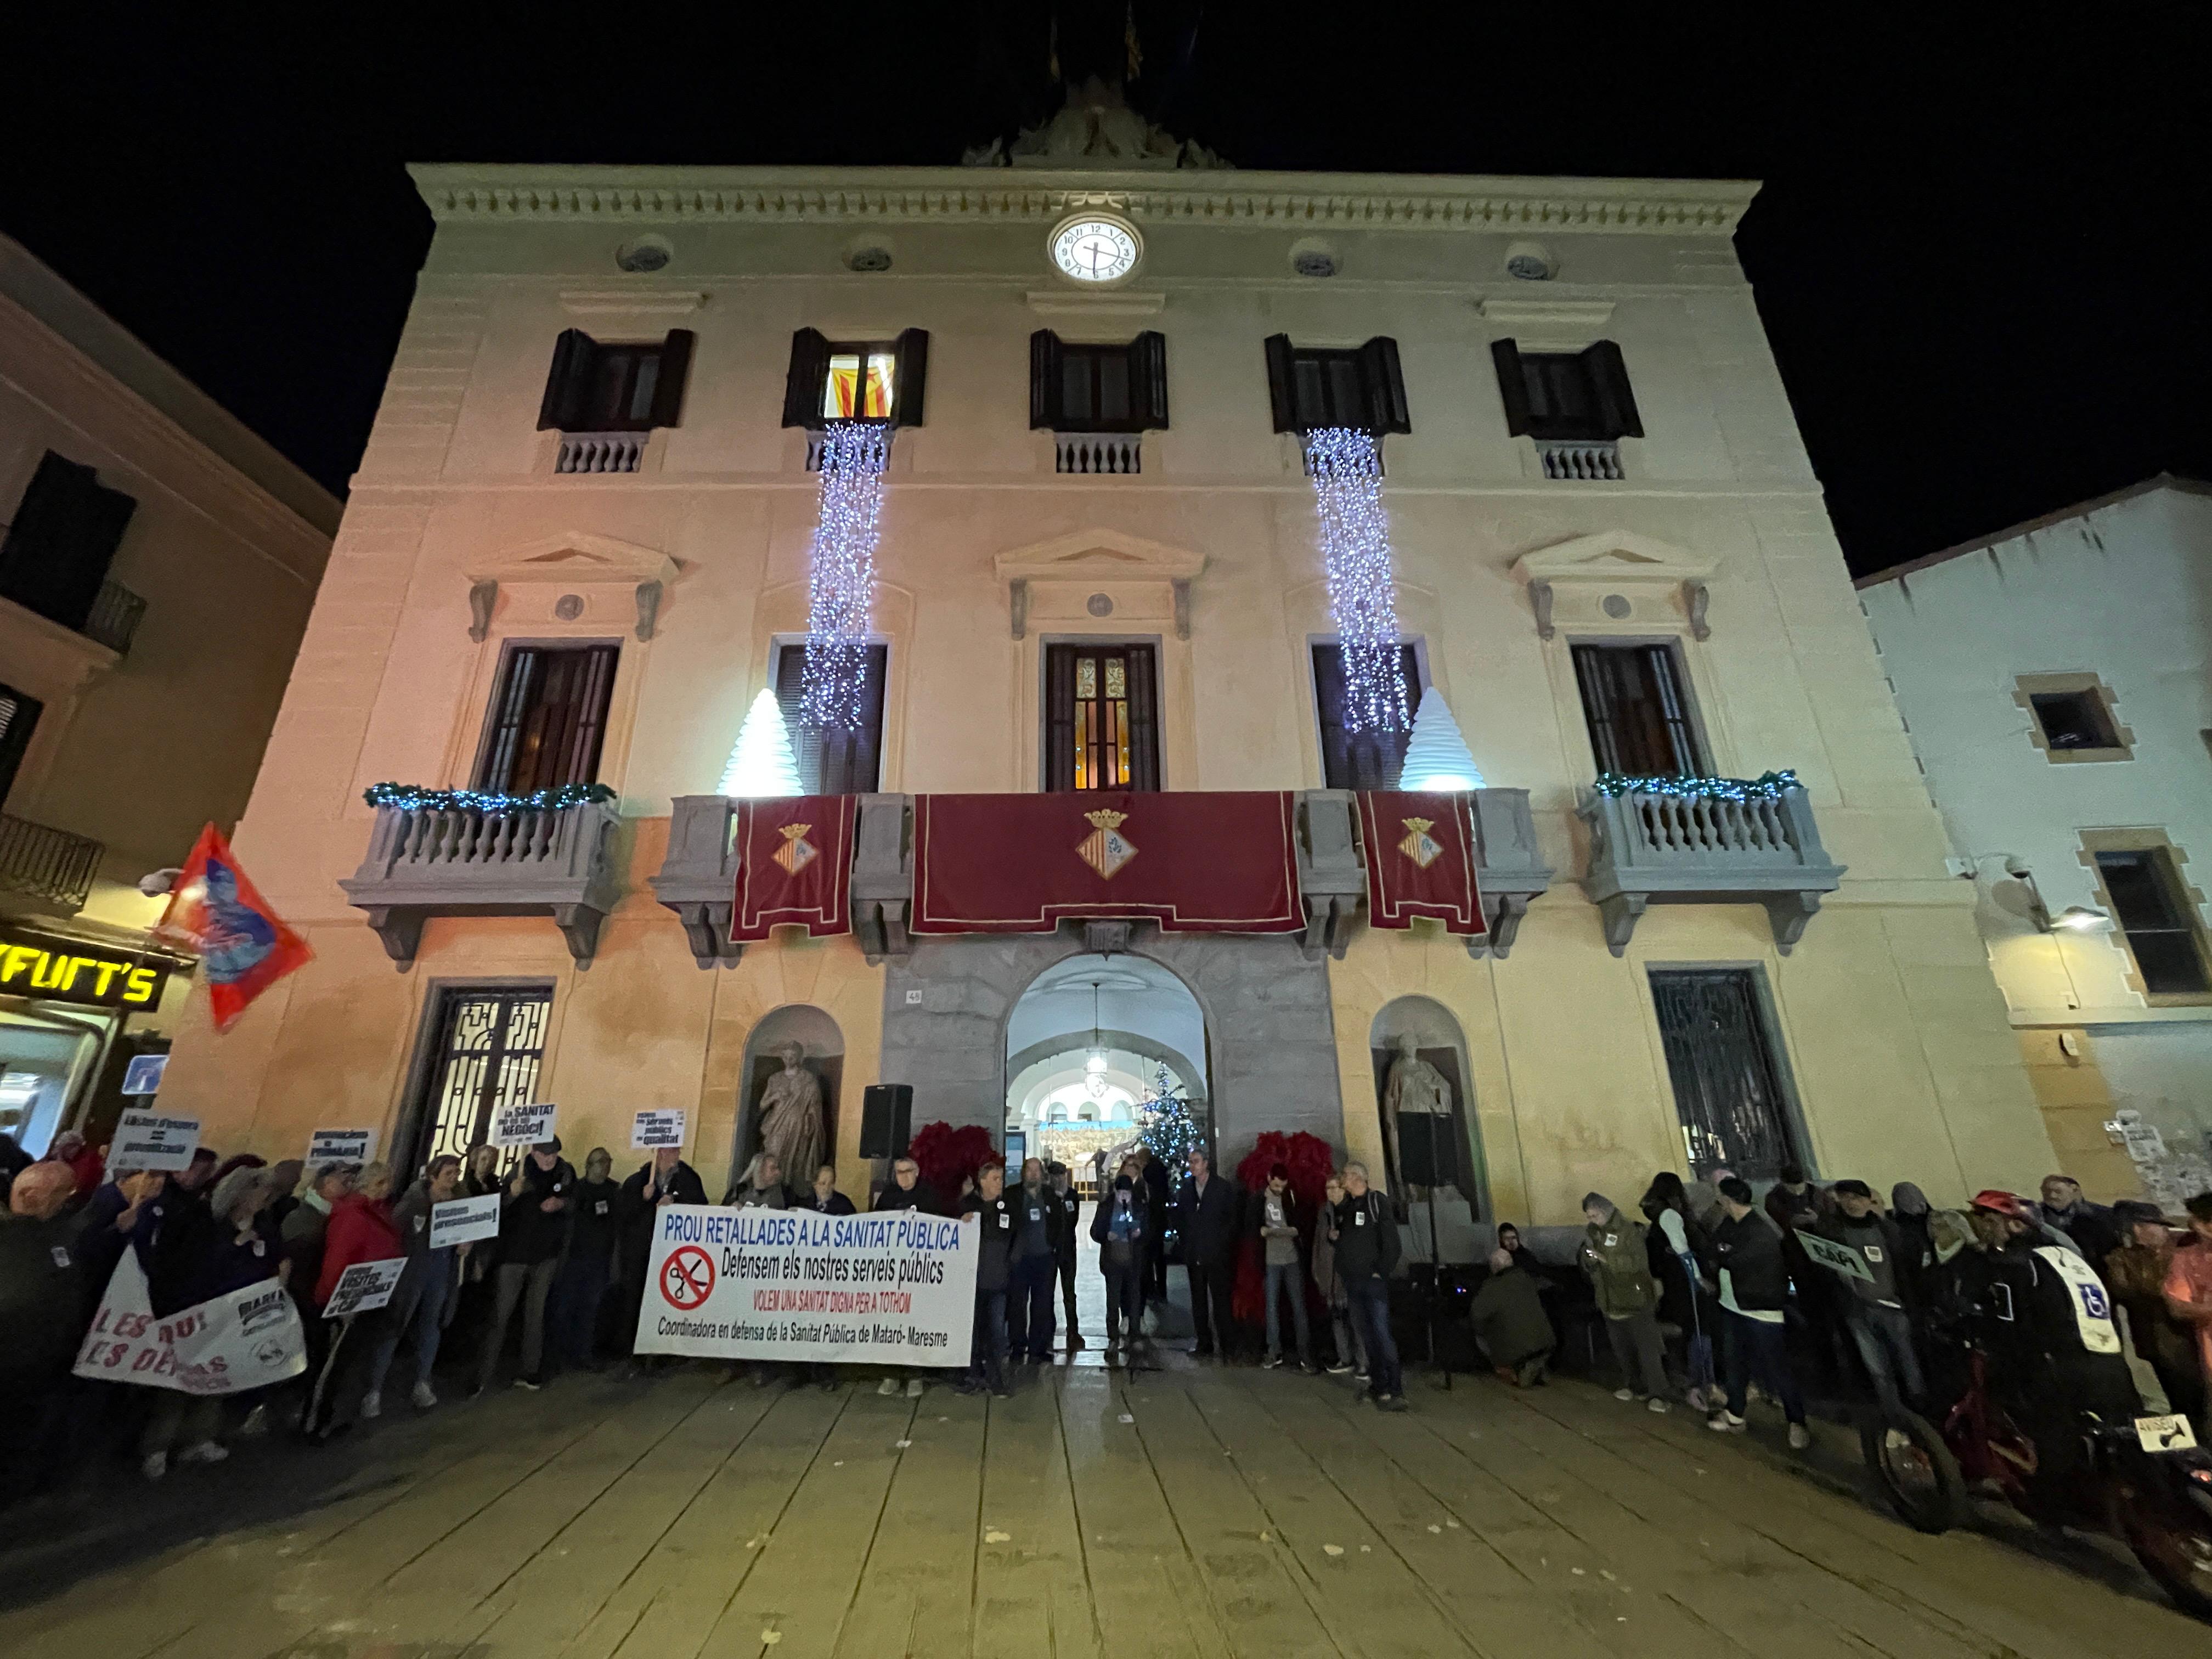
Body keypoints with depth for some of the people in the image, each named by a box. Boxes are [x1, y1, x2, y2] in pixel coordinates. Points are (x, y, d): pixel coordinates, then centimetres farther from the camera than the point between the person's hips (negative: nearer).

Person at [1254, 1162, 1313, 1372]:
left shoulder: (1293, 1197, -1)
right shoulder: (1260, 1200, 0)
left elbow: (1301, 1227, -4)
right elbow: (1255, 1230, -2)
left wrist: (1272, 1231, -12)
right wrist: (1286, 1231, -13)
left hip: (1293, 1261, 0)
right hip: (1271, 1262, 1)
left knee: (1299, 1307, 2)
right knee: (1272, 1307, 7)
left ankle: (1305, 1356, 8)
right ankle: (1274, 1352, 18)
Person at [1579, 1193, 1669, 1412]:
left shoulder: (1629, 1230, -14)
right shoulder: (1593, 1232, 4)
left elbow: (1639, 1262, -24)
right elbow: (1588, 1268, 11)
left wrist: (1606, 1259, -30)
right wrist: (1588, 1259, -12)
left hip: (1636, 1300, -6)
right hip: (1612, 1301, 6)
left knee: (1647, 1349, -2)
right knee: (1622, 1349, 16)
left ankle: (1657, 1394, 7)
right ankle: (1634, 1386, 30)